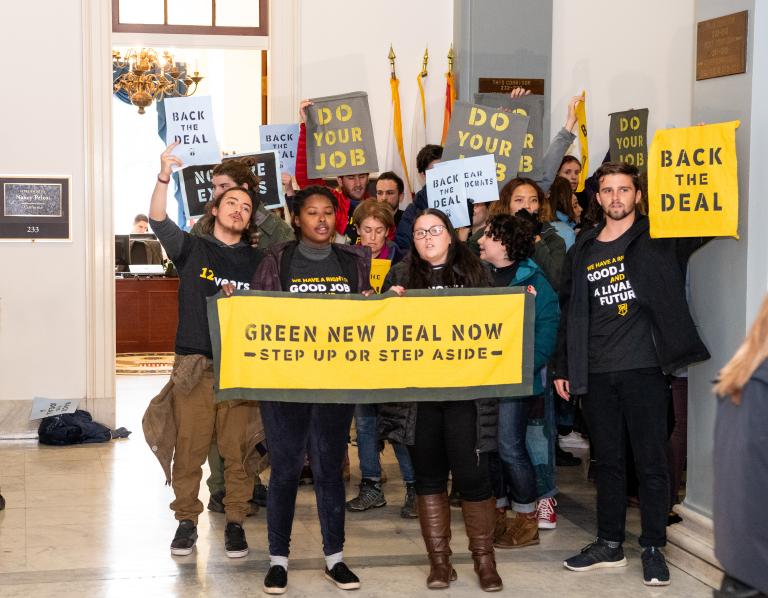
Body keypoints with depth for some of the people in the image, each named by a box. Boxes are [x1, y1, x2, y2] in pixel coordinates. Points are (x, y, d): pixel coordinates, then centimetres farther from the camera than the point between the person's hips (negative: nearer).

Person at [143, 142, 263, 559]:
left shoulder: (257, 260, 12)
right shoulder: (192, 248, 7)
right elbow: (158, 221, -9)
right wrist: (164, 176, -23)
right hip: (194, 365, -1)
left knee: (238, 451, 2)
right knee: (189, 450, 1)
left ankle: (235, 521, 14)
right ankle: (187, 520, 14)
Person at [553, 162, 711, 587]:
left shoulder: (658, 239, 1)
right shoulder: (583, 249, 11)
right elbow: (569, 312, 14)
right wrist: (562, 368, 11)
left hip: (644, 368, -4)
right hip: (596, 374, 4)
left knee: (651, 462, 3)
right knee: (607, 461, 12)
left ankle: (653, 549, 13)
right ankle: (609, 544, 22)